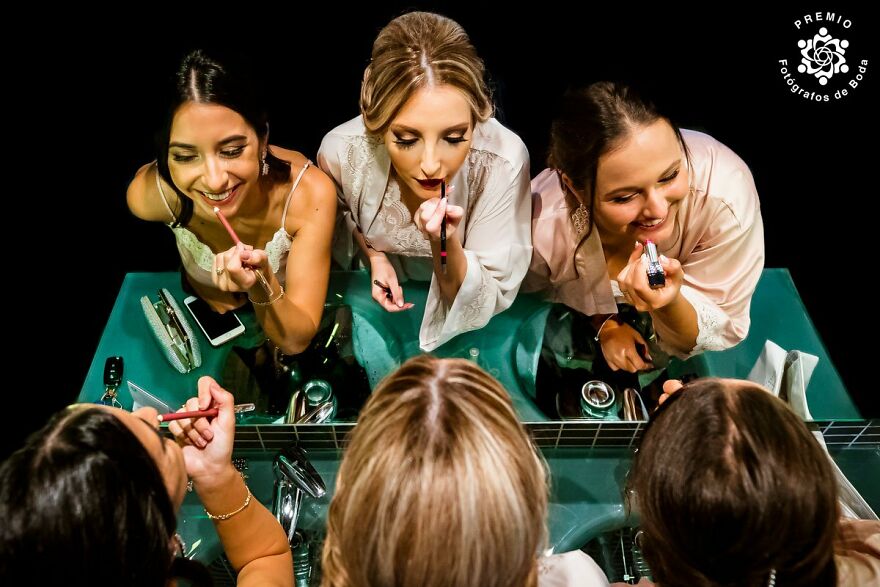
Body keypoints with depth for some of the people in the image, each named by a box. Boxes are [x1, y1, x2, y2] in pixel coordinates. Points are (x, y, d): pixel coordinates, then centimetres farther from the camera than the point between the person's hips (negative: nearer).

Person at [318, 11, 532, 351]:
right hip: (380, 297, 2)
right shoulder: (341, 152, -26)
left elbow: (491, 300, -22)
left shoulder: (503, 160, -32)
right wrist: (372, 254, -14)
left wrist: (447, 245, -40)